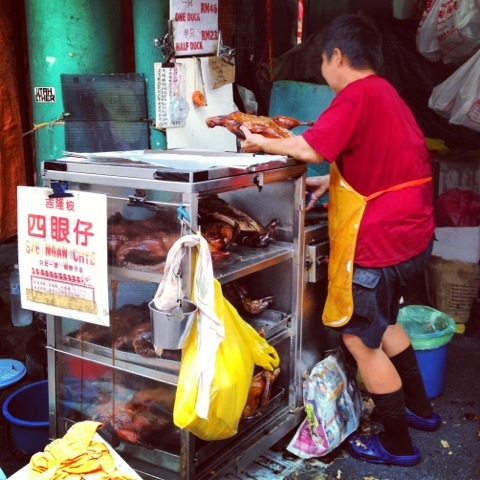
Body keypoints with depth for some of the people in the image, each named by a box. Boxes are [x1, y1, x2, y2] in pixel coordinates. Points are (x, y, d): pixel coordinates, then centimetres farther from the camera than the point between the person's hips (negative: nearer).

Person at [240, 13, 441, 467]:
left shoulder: (357, 94, -16)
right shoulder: (385, 93, 14)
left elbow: (310, 148, -25)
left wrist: (260, 143, -9)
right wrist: (330, 182, 13)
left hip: (379, 241, -10)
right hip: (410, 233, 10)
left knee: (359, 338, 3)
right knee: (382, 321, 27)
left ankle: (397, 443, 17)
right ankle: (419, 407, 40)